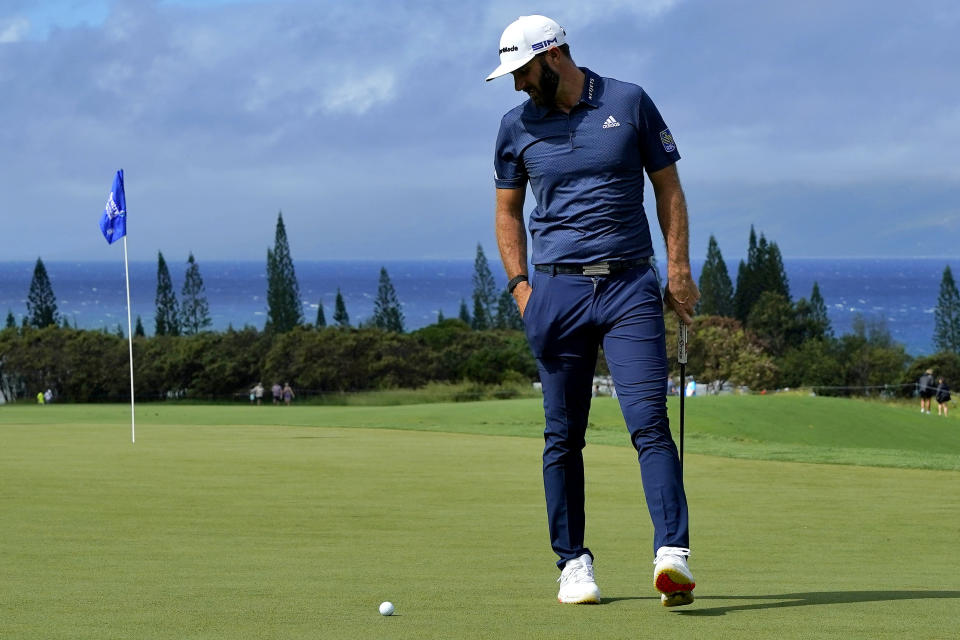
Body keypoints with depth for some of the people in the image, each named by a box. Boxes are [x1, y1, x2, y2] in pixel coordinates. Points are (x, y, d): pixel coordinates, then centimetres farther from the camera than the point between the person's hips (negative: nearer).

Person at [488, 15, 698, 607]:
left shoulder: (630, 104, 3)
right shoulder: (518, 126, 8)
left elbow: (668, 187, 8)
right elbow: (508, 210, 17)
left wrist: (679, 269, 0)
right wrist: (520, 284, 4)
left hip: (630, 286, -2)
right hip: (557, 290, 2)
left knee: (650, 422, -14)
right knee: (564, 436, 4)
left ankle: (673, 554, -23)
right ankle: (573, 561, 14)